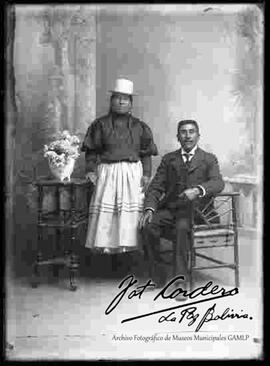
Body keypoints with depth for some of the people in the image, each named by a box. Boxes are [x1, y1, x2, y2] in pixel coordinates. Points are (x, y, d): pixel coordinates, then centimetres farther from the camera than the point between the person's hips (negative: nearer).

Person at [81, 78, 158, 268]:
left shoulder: (140, 126, 10)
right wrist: (90, 170, -5)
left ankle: (126, 244, 6)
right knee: (105, 210, -5)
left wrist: (146, 174, -1)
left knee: (130, 210, -4)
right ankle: (105, 245, 3)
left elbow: (146, 154, 9)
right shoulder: (101, 124, 6)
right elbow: (92, 151, 6)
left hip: (132, 173, 1)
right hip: (107, 172, -1)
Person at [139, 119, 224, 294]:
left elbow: (218, 183, -9)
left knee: (182, 226, -34)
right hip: (170, 208, 3)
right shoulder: (168, 159, 17)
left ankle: (183, 278, -23)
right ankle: (158, 267, -3)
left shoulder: (209, 159, 10)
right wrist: (149, 209, -11)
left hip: (194, 209, -3)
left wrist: (198, 190, -30)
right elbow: (155, 186, 9)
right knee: (148, 226, -25)